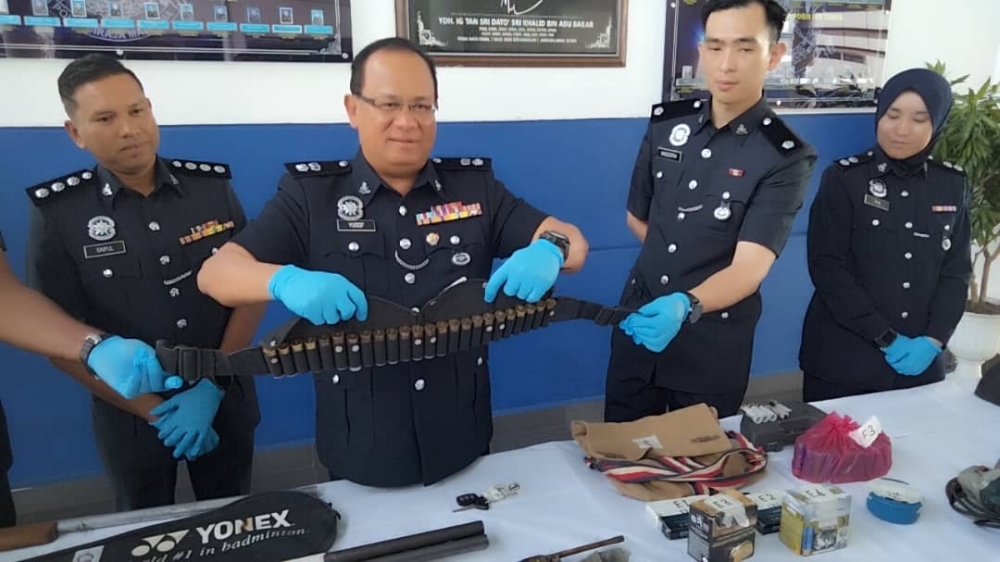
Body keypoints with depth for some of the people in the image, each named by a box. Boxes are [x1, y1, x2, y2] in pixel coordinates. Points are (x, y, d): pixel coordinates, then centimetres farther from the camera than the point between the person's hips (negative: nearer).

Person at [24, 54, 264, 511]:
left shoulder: (212, 186, -6)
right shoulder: (57, 213, -10)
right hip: (132, 416, -1)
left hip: (227, 403, 1)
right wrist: (156, 411, -13)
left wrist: (213, 386, -14)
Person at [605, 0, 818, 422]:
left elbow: (749, 268, -25)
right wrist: (670, 261, 6)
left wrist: (687, 305, -41)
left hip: (712, 339, -3)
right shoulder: (665, 122, -2)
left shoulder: (786, 157, -14)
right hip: (638, 318, 4)